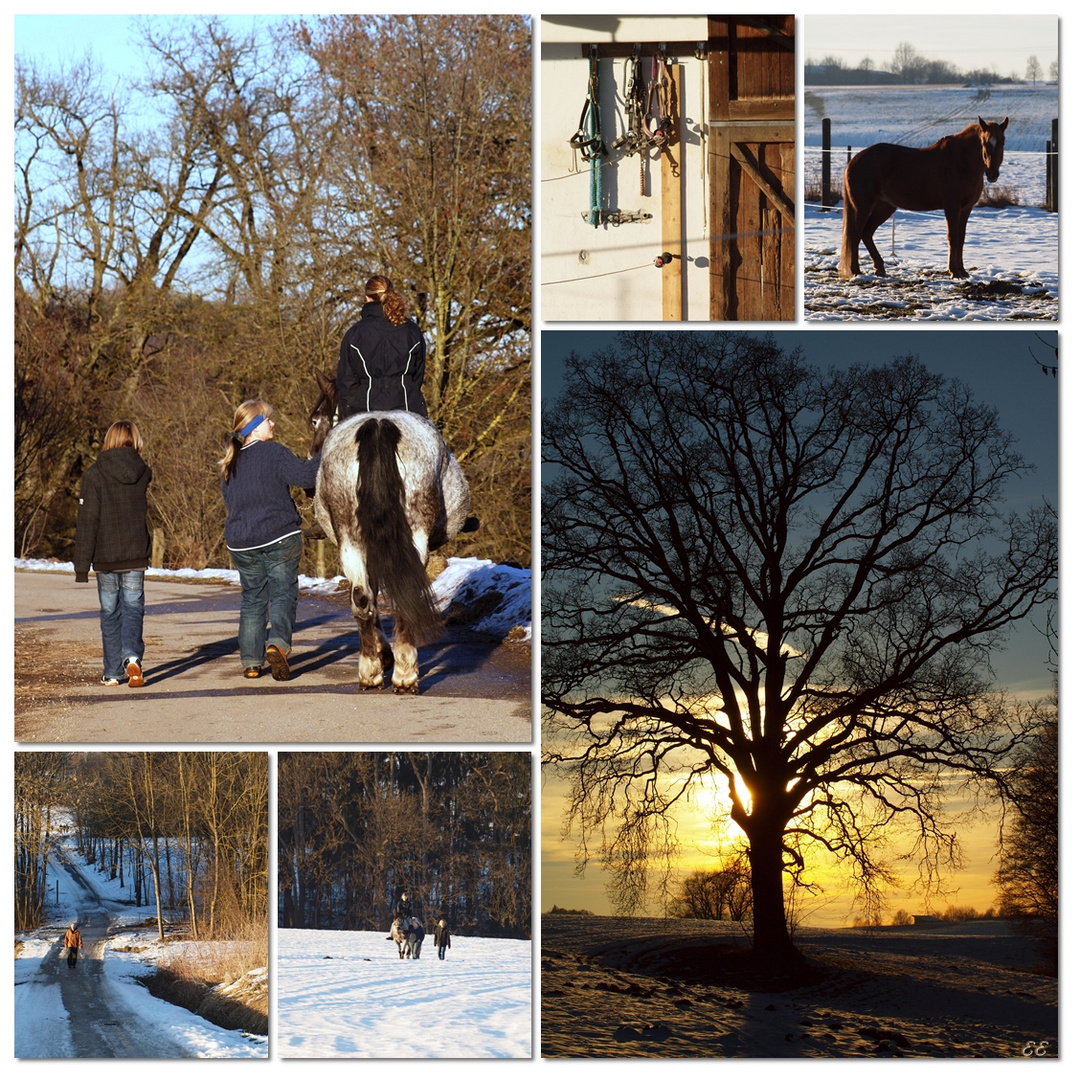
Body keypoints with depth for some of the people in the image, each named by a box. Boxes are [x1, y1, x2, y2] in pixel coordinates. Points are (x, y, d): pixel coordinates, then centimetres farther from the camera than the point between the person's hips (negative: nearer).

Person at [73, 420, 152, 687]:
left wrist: (82, 564, -7)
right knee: (133, 608, 7)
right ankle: (132, 655, -18)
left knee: (110, 613, 9)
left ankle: (113, 672, 12)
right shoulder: (143, 473, 1)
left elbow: (87, 522, -10)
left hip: (105, 556, -2)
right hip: (136, 555, 2)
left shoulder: (95, 474, -9)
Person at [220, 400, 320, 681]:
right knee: (283, 594, 1)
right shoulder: (274, 453, -10)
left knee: (252, 599, 14)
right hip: (279, 538, -5)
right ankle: (277, 643, -24)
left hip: (241, 544, 5)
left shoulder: (229, 464, 10)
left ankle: (251, 662, 11)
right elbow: (305, 476, -19)